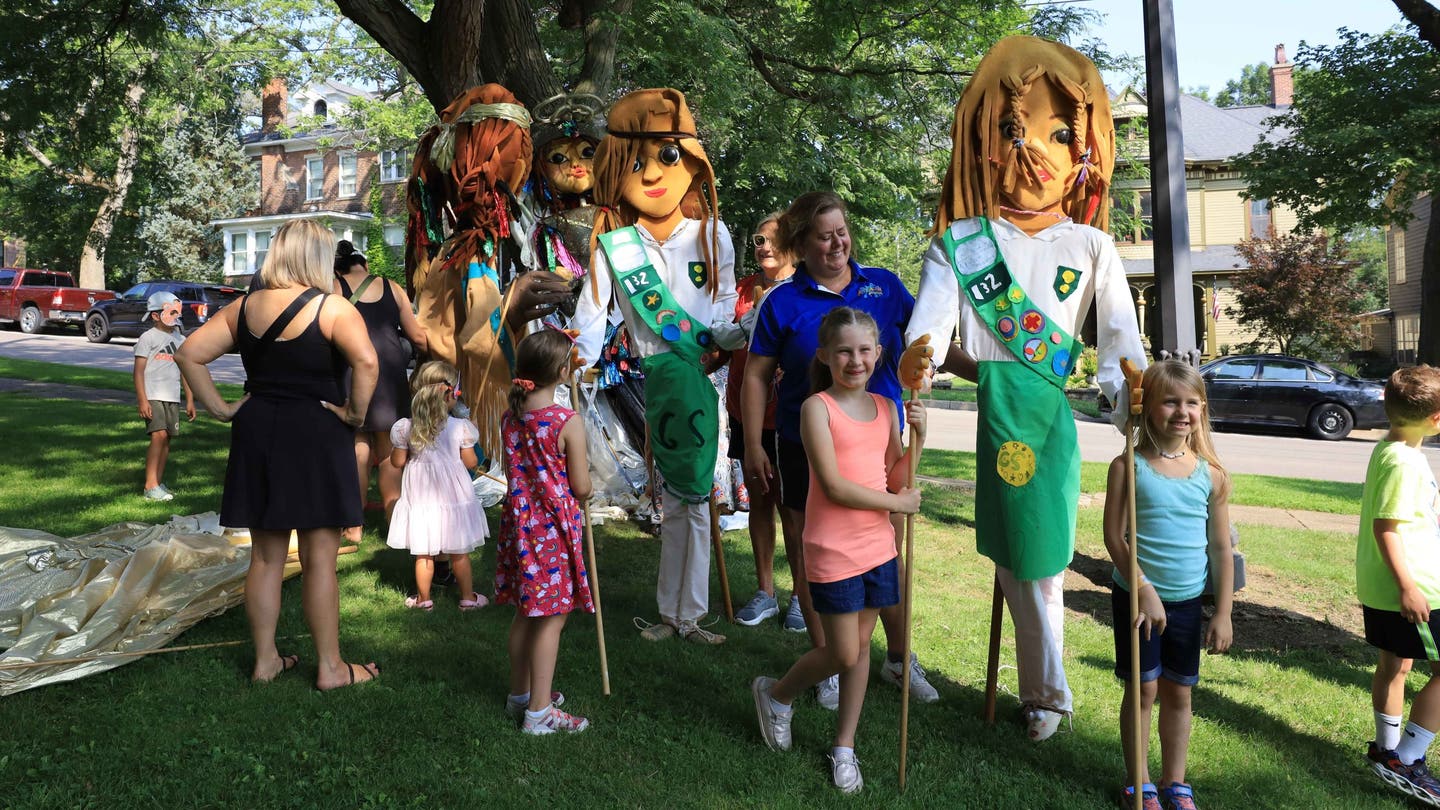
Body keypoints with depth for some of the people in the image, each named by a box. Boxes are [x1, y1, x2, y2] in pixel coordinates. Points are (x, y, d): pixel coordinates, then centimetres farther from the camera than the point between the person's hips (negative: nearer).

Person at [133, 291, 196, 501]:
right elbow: (139, 371, -7)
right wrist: (142, 401, -15)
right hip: (153, 396, -6)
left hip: (172, 398, 6)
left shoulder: (180, 340, 15)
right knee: (159, 435, -16)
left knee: (167, 438, 6)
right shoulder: (148, 338, -4)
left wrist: (190, 400, 17)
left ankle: (158, 482, 14)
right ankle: (150, 486, -15)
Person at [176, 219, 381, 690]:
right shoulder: (332, 309, -11)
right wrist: (356, 414, -16)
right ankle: (330, 668, 13)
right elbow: (366, 361, -27)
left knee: (266, 557, 15)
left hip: (257, 437, 5)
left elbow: (190, 354, 6)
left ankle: (265, 660, 25)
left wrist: (219, 408, 7)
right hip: (315, 439, -5)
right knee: (319, 560, 3)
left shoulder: (245, 308, 6)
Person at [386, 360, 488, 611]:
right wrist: (476, 456, 14)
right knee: (459, 553, 12)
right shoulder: (460, 427, -14)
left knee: (423, 554, 12)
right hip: (453, 498, -1)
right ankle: (468, 597, 22)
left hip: (420, 499, 1)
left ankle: (423, 599, 22)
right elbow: (470, 462, -7)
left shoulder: (405, 427, -9)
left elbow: (397, 462, 0)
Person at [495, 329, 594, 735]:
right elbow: (581, 487, -12)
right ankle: (539, 712, 5)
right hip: (555, 527, -7)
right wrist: (585, 488, 10)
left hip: (518, 521, 7)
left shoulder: (509, 418, 2)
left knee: (525, 613, 19)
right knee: (552, 618, 1)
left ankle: (519, 693, 33)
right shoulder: (569, 423, -17)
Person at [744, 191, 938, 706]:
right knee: (812, 556, 7)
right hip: (807, 449, -2)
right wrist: (753, 448, -5)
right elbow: (756, 376, -1)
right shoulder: (782, 303, -2)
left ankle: (899, 659, 30)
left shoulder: (884, 286, 4)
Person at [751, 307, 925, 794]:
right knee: (844, 656, 2)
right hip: (832, 550, -6)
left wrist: (917, 435, -7)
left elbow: (895, 479, 7)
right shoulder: (818, 407, -12)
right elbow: (834, 486, -18)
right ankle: (776, 694, 30)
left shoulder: (885, 408, 7)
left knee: (861, 646, 13)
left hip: (878, 546, 6)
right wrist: (898, 503, -11)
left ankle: (845, 746, 29)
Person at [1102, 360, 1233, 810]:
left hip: (1188, 601, 3)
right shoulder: (1129, 467, -10)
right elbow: (1114, 536, -11)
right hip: (1136, 597, -2)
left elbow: (1221, 548, 2)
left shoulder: (1211, 474, -2)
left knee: (1179, 691, 13)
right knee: (1143, 688, 6)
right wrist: (1145, 590, -17)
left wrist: (1223, 613, 1)